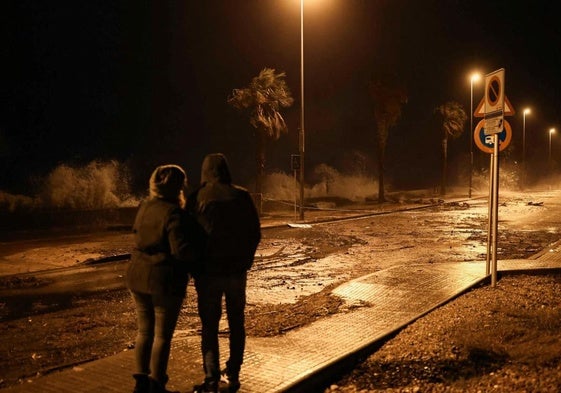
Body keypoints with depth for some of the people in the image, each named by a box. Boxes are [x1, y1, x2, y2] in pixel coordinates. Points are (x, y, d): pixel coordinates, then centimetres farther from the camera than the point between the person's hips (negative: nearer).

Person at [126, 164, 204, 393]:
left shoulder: (144, 207, 6)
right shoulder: (174, 214, -19)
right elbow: (182, 251, -24)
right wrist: (199, 249, -6)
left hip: (138, 277, 7)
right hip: (165, 281, -7)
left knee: (144, 331, 18)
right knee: (162, 335, 6)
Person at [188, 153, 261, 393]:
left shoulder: (197, 199, -9)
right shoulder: (242, 197, -3)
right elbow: (255, 233, 1)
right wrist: (245, 261, 12)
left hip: (208, 271, -2)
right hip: (237, 270, 3)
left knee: (209, 325, 7)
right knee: (236, 323, 16)